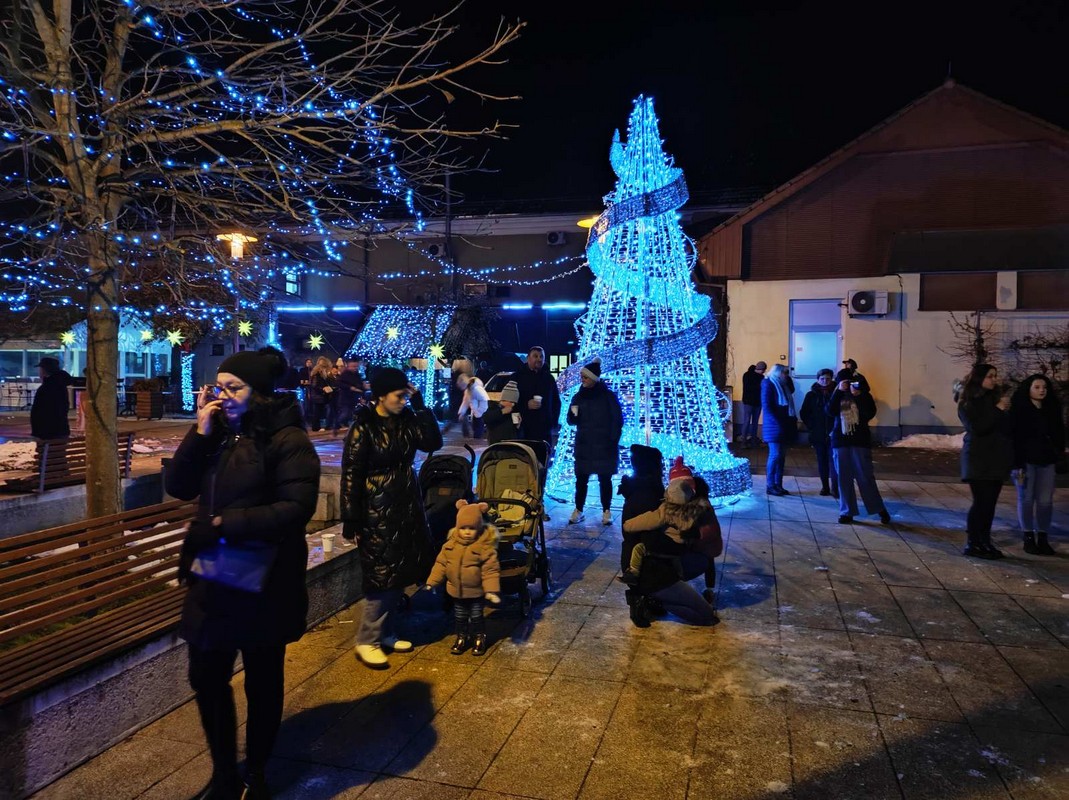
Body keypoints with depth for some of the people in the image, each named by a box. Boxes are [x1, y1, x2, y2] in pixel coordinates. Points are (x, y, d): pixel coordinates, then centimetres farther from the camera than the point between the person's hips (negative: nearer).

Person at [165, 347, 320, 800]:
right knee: (206, 678, 14)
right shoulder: (218, 434, 6)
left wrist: (224, 524, -22)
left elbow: (296, 508, -22)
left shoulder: (287, 439, -14)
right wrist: (200, 432, -11)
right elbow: (179, 487, -1)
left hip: (263, 582, -6)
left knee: (262, 683, 12)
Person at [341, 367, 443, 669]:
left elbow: (433, 442, -8)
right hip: (377, 511, -7)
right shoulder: (364, 427, -13)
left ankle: (384, 633, 27)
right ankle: (367, 641, 12)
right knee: (381, 575, -3)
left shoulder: (406, 420, 4)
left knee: (398, 574, 13)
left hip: (406, 507, 7)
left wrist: (420, 405, -10)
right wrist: (352, 520, -15)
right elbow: (351, 475, -14)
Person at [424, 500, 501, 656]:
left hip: (476, 591, -4)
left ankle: (479, 639, 33)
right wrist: (432, 581, 3)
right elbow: (441, 563, 2)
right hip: (457, 591, 4)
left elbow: (491, 569, -19)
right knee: (459, 617, 19)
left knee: (476, 616, 13)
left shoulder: (485, 545, -21)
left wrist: (492, 589, -23)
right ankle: (461, 638, 38)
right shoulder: (451, 543, -7)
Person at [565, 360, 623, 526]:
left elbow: (618, 420, -2)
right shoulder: (579, 396, 5)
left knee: (605, 479, 3)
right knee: (581, 478, 2)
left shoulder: (608, 396, -4)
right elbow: (571, 421, 8)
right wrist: (574, 414, -15)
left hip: (604, 446, -3)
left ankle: (606, 511, 11)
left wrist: (612, 441, -8)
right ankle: (578, 510, 10)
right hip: (583, 445, 3)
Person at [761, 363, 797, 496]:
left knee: (781, 456, 8)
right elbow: (766, 406, -14)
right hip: (775, 426, -8)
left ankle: (778, 485, 12)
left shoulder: (783, 385, 16)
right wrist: (778, 422, -19)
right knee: (775, 455, -9)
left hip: (785, 426, 8)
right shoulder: (768, 384, -7)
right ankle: (770, 486, -3)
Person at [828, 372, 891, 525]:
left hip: (860, 441, -2)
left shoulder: (863, 394, 2)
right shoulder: (837, 395, 7)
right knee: (843, 478, 3)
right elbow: (830, 411, -12)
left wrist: (858, 396, -21)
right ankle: (847, 512, 10)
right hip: (840, 442, 2)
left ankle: (880, 509, 8)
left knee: (865, 477, -4)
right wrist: (839, 391, -18)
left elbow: (870, 413, -12)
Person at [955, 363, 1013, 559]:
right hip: (979, 458, -6)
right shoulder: (968, 402, -4)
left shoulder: (995, 398, 12)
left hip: (996, 457, 6)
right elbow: (978, 427, -17)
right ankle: (972, 543, -1)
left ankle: (985, 541, 12)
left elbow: (1006, 426, 19)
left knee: (990, 502, 5)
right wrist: (998, 409, -15)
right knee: (981, 501, -8)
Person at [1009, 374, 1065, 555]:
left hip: (1046, 461, 4)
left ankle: (1043, 539, 11)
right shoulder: (1018, 410, -6)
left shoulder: (1052, 409, 9)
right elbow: (1014, 437, -10)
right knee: (1026, 499, 0)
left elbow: (1059, 433, 15)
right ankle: (1028, 539, 7)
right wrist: (1017, 464, -15)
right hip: (1026, 460, -4)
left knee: (1045, 500, 3)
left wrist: (1060, 451, -1)